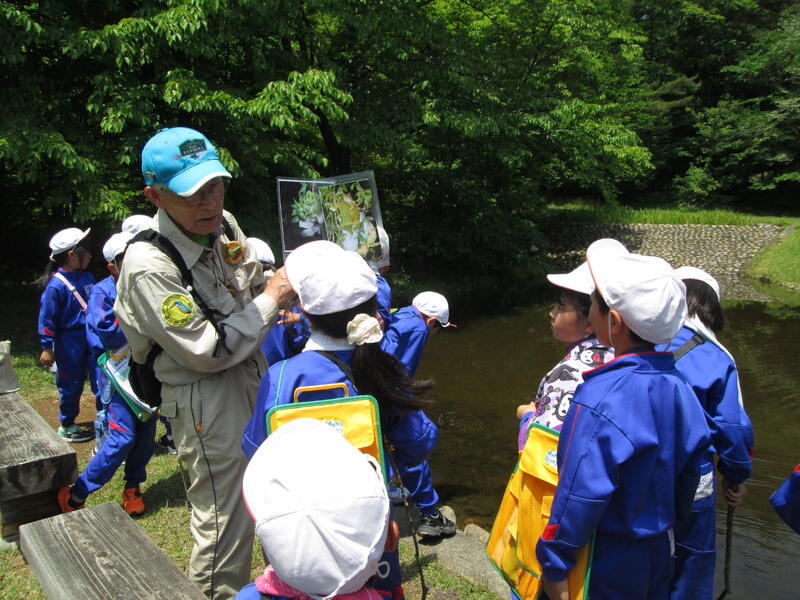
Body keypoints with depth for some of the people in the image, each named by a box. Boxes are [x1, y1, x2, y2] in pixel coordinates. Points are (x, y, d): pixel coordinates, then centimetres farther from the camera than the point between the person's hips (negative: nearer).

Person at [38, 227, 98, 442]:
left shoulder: (86, 277, 2)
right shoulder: (56, 284, -18)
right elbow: (46, 317, -14)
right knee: (71, 384, 8)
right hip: (69, 341, -6)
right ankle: (66, 426, 27)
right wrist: (47, 348, -12)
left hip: (91, 337, 6)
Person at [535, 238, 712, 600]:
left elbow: (580, 497, -25)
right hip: (658, 555, 7)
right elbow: (690, 467, 5)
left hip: (606, 567, -7)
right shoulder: (675, 384, -6)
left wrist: (554, 566, -14)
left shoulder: (601, 399, -28)